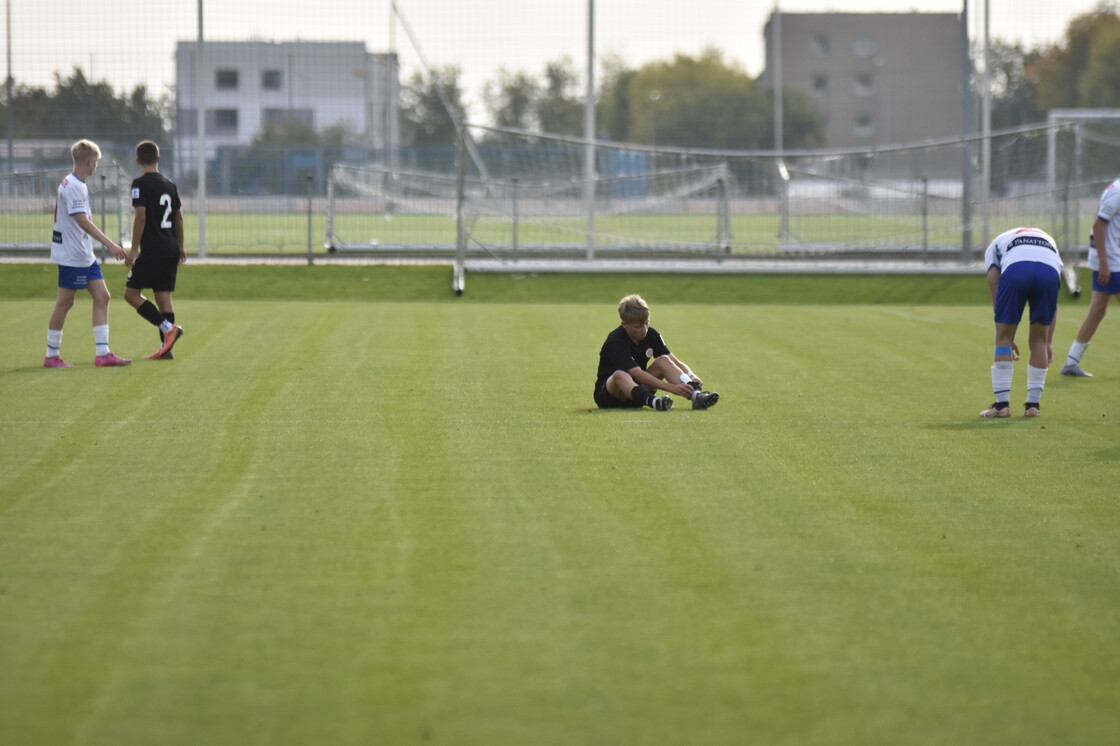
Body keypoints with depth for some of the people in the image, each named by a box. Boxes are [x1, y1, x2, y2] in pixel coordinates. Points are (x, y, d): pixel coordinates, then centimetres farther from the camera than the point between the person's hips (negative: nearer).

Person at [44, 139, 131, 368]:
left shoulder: (77, 184, 13)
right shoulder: (73, 186, -18)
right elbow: (82, 221, -25)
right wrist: (109, 244, -28)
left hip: (85, 255, 10)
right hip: (71, 255, -10)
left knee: (102, 296, 3)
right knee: (65, 302, -1)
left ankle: (103, 353, 2)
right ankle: (51, 355, 9)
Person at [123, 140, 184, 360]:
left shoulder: (141, 184, -9)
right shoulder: (169, 184, 11)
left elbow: (140, 217, -16)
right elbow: (179, 217, 17)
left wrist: (134, 249, -14)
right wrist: (180, 247, 27)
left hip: (152, 249, -7)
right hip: (171, 249, 7)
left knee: (131, 293, 1)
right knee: (163, 296, 9)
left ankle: (168, 328, -12)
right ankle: (165, 348, 5)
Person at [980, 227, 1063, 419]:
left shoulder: (995, 245, 37)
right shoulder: (1049, 241, 43)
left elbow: (997, 296, 29)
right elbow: (1053, 304, 38)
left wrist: (1008, 338, 32)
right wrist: (1049, 342, 40)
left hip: (1015, 269, -2)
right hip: (1049, 271, 2)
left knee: (1003, 337, 13)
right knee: (1038, 340, 18)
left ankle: (1002, 404, 10)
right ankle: (1033, 404, 19)